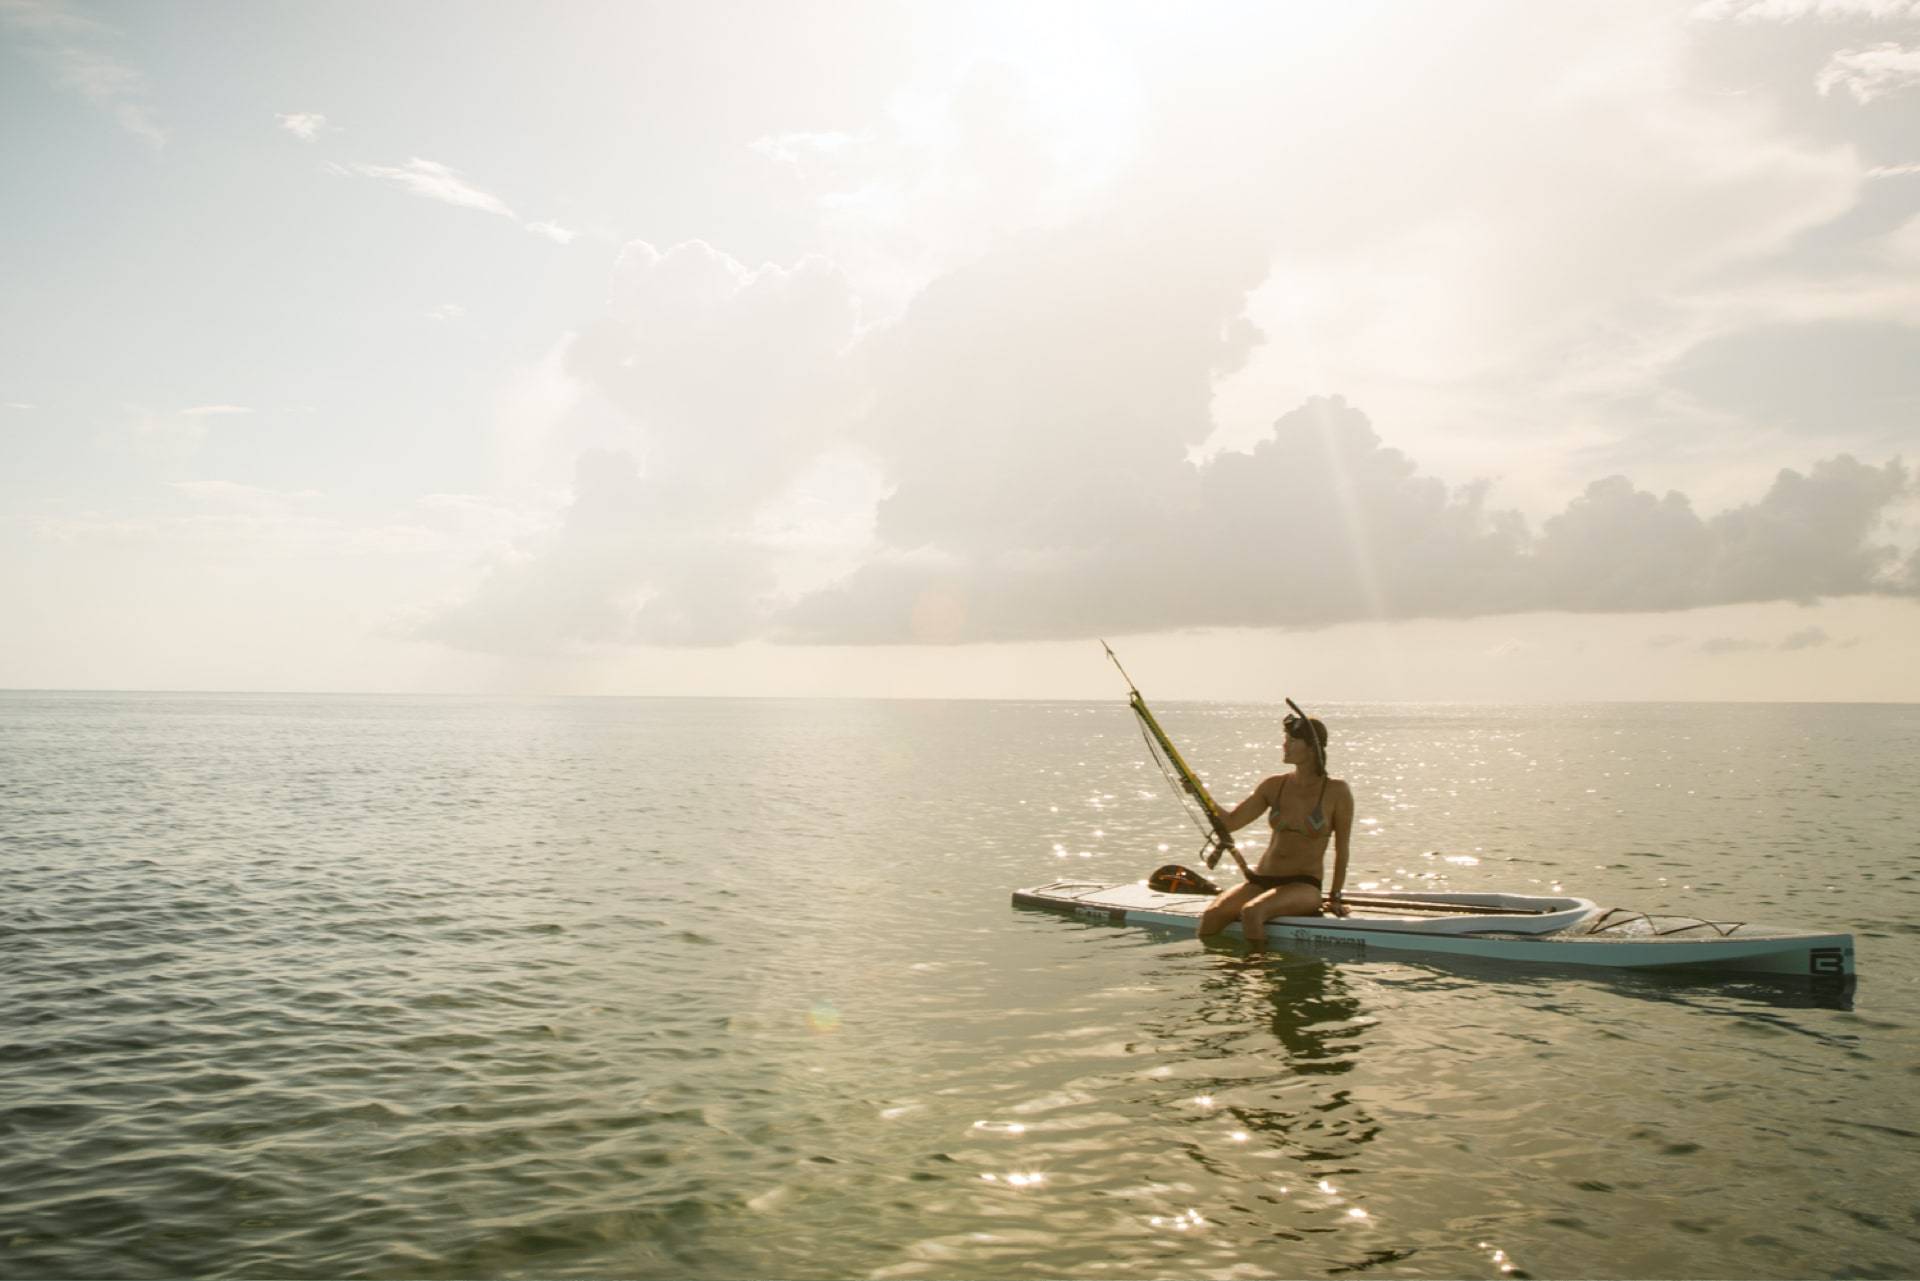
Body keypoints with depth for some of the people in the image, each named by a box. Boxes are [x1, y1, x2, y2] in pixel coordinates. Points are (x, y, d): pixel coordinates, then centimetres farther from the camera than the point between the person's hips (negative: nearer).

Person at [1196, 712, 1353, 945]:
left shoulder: (1336, 791, -4)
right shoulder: (1274, 786, 7)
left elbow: (1342, 849, 2)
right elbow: (1230, 822, 8)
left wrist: (1335, 897, 4)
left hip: (1304, 886, -4)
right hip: (1261, 880, 4)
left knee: (1251, 912, -34)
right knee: (1211, 915, -24)